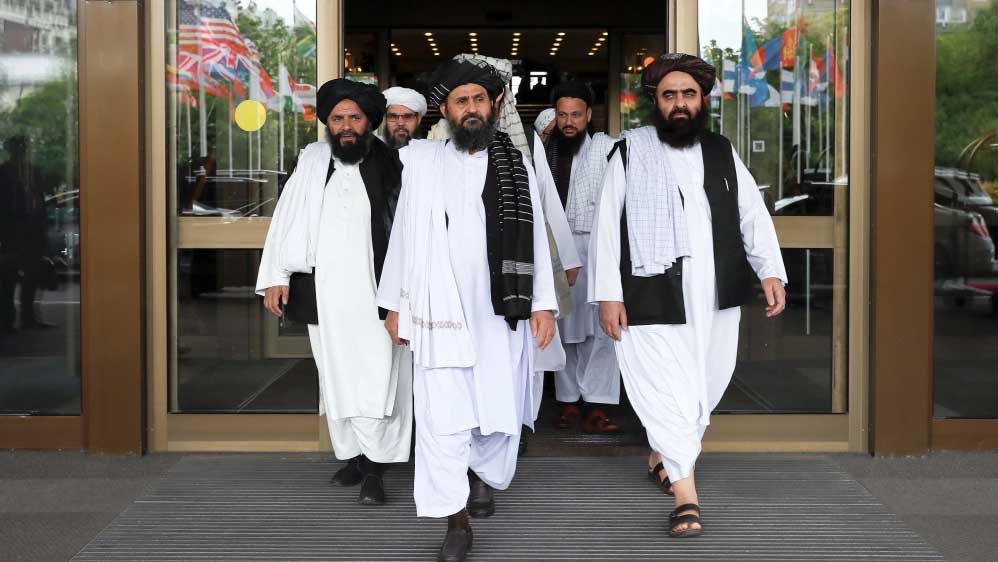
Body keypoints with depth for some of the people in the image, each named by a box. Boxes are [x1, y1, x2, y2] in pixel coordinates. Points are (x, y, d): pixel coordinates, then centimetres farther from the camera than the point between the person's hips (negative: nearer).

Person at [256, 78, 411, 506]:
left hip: (375, 296, -3)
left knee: (375, 382, -7)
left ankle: (373, 469, -2)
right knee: (336, 380, 11)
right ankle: (351, 455, 23)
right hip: (324, 294, 3)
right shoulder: (311, 162, 8)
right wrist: (275, 276, -1)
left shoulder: (392, 166, 0)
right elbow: (285, 220, 8)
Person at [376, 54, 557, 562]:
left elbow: (534, 237, 5)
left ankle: (484, 477, 38)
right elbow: (404, 235, 7)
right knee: (442, 416, -5)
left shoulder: (515, 165, 6)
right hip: (438, 311, -1)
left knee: (500, 407, 9)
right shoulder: (419, 161, 3)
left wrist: (543, 303, 0)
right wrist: (394, 303, 7)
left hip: (501, 310, 1)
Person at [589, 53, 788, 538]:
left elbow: (753, 214, 7)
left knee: (706, 384, 12)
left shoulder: (722, 152, 12)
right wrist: (607, 293, -8)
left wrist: (771, 271, -8)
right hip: (654, 295, -4)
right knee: (668, 388, -8)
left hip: (716, 296, 4)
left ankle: (665, 453, 36)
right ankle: (685, 493, -2)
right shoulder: (630, 152, 0)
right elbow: (607, 226, -2)